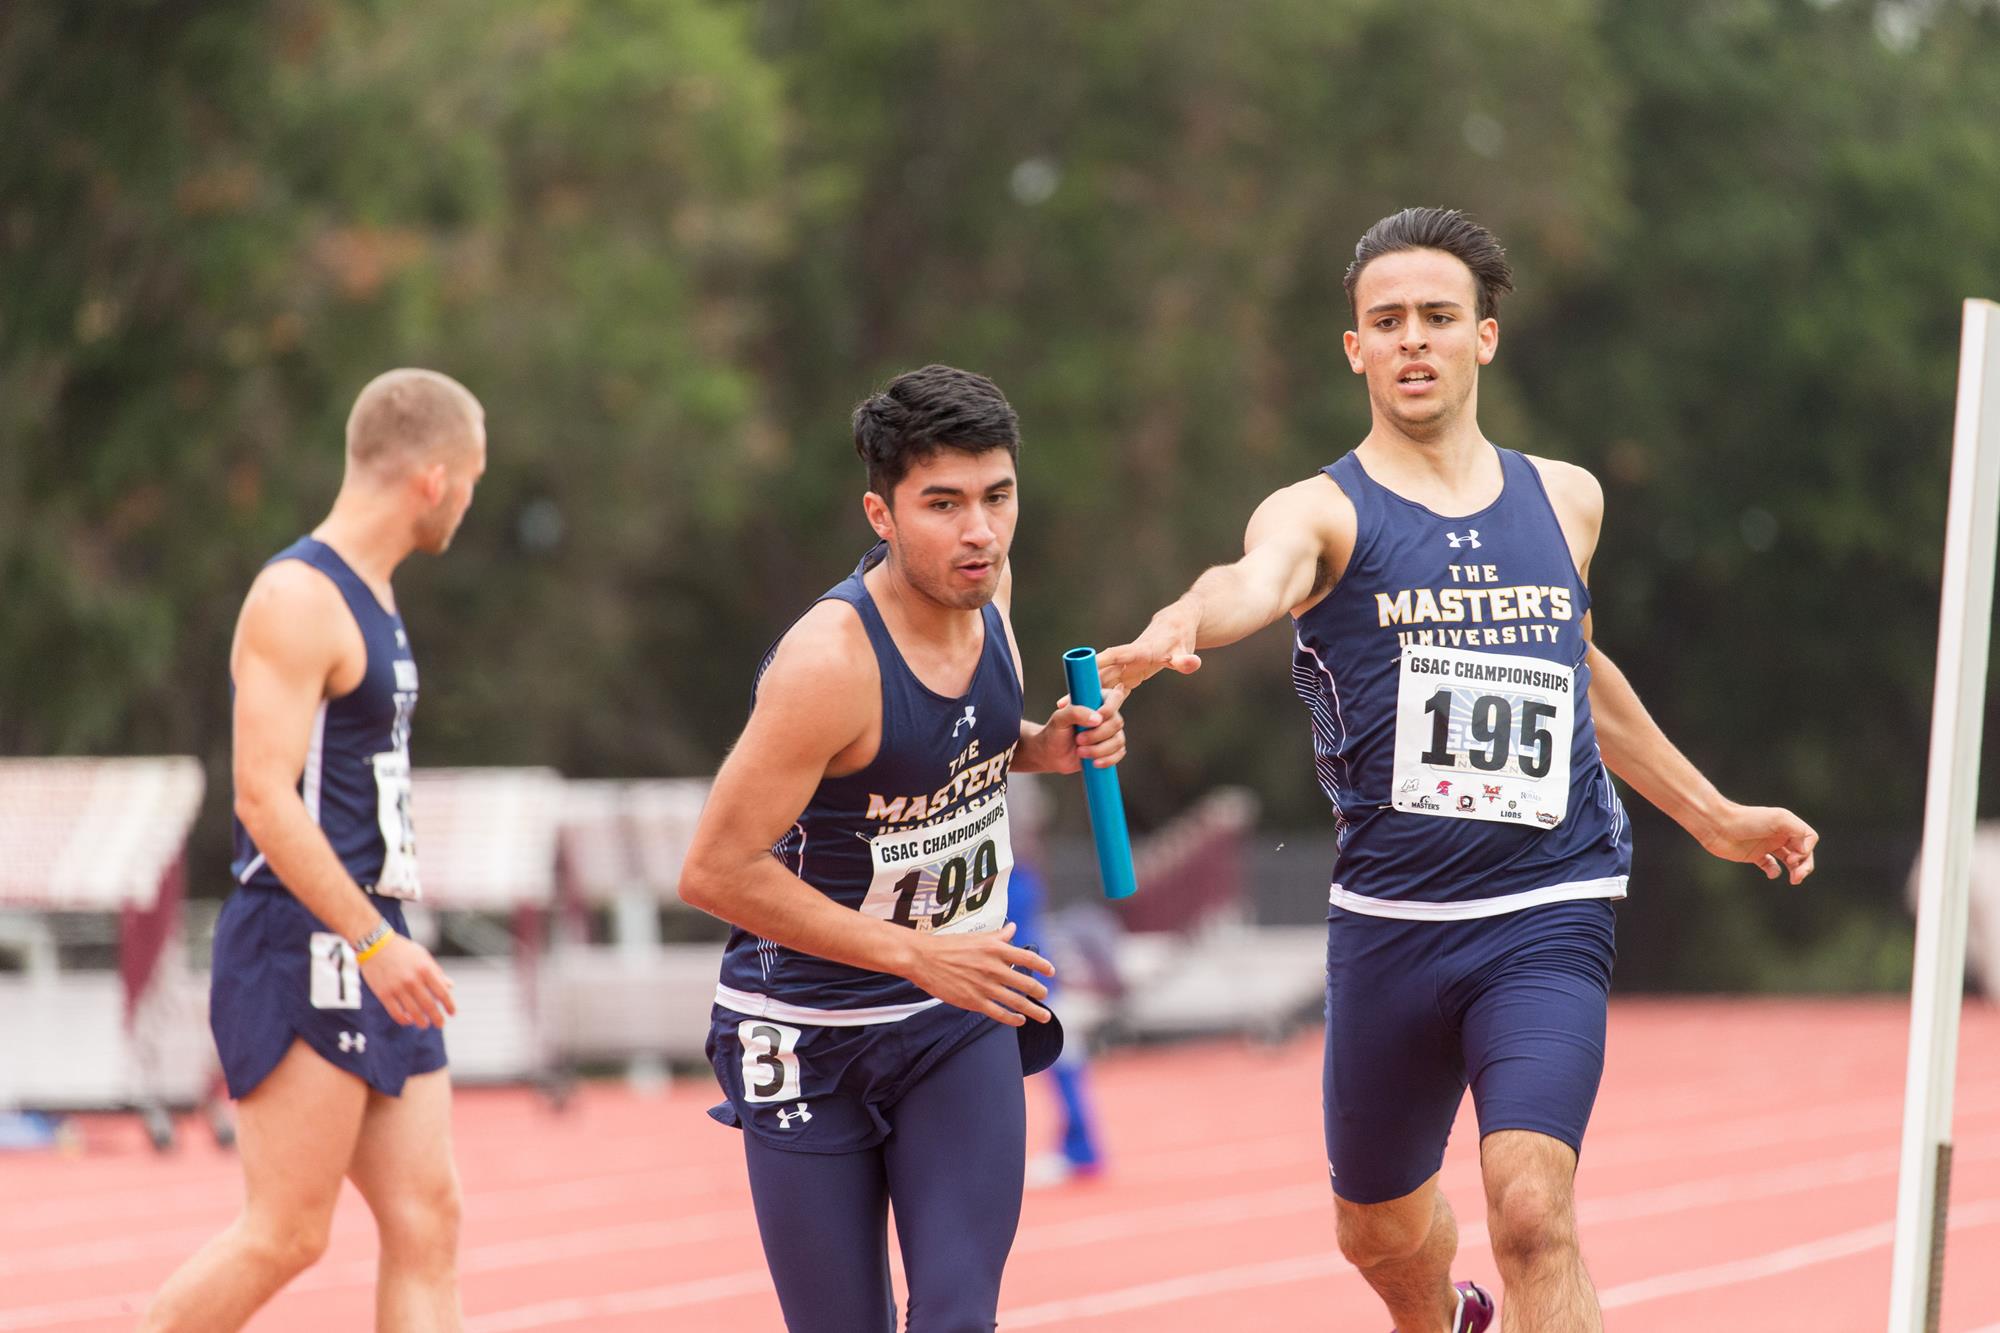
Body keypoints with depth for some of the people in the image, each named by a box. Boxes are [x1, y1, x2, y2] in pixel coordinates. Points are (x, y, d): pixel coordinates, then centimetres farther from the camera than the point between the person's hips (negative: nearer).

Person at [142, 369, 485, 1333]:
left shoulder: (369, 599, 17)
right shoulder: (298, 599, -13)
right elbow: (265, 796, -21)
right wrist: (373, 942, -25)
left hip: (370, 951, 10)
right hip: (302, 954, -10)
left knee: (426, 1222, 3)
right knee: (285, 1235, -8)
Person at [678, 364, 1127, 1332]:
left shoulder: (983, 585, -5)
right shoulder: (829, 662, -27)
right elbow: (716, 870, -25)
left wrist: (1047, 745, -5)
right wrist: (917, 955, -24)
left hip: (961, 1016, 5)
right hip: (810, 1032, -5)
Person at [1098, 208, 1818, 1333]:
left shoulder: (1565, 500, 9)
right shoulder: (1324, 513, -4)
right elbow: (1255, 582, -30)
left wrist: (1711, 816, 34)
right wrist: (1176, 631, -53)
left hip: (1548, 916, 0)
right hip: (1388, 922, 0)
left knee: (1532, 1210, -22)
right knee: (1380, 1230, 19)